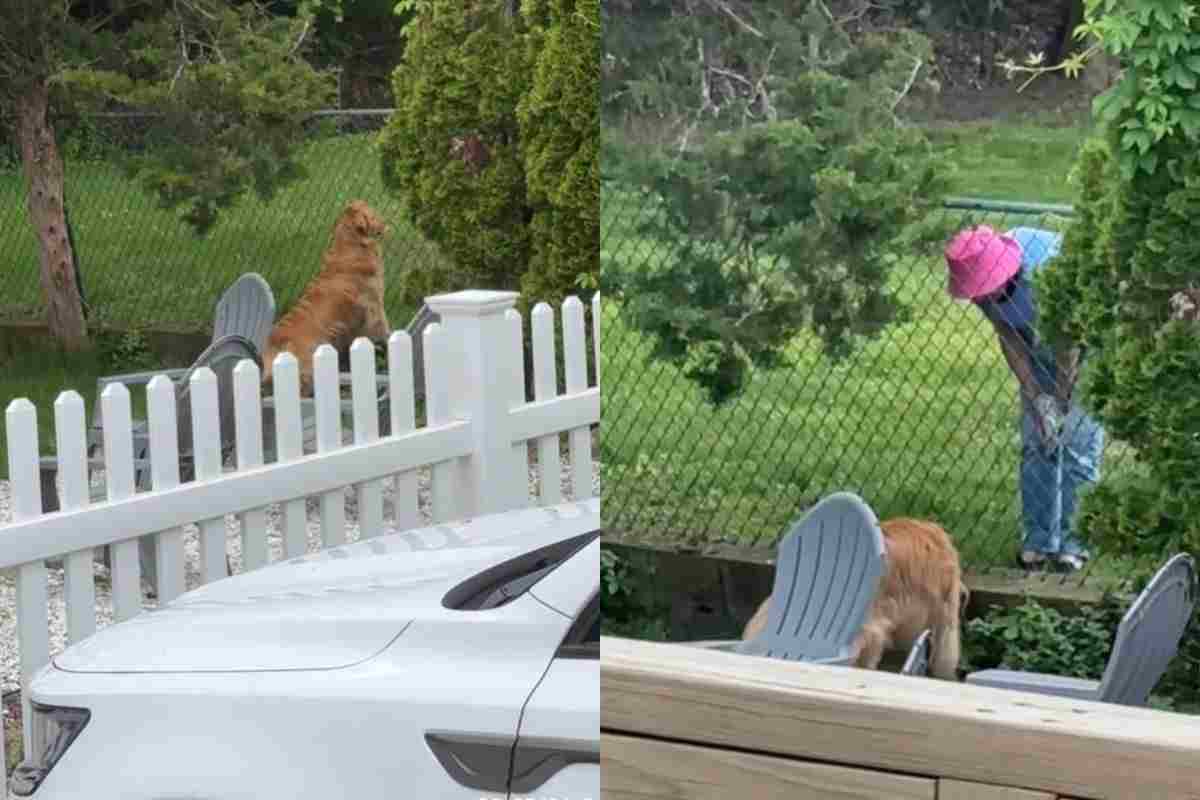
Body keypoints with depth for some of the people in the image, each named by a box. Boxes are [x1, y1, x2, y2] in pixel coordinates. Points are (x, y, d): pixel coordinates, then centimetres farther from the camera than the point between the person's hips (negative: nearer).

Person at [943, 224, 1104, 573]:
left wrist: (1058, 405, -23)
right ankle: (1038, 539, 14)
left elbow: (1069, 345, -29)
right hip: (1039, 345, 6)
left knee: (1078, 444, -7)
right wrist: (1035, 396, -19)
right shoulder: (983, 279, -22)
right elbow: (1008, 338, -12)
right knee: (1035, 443, 5)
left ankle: (1074, 541, 1)